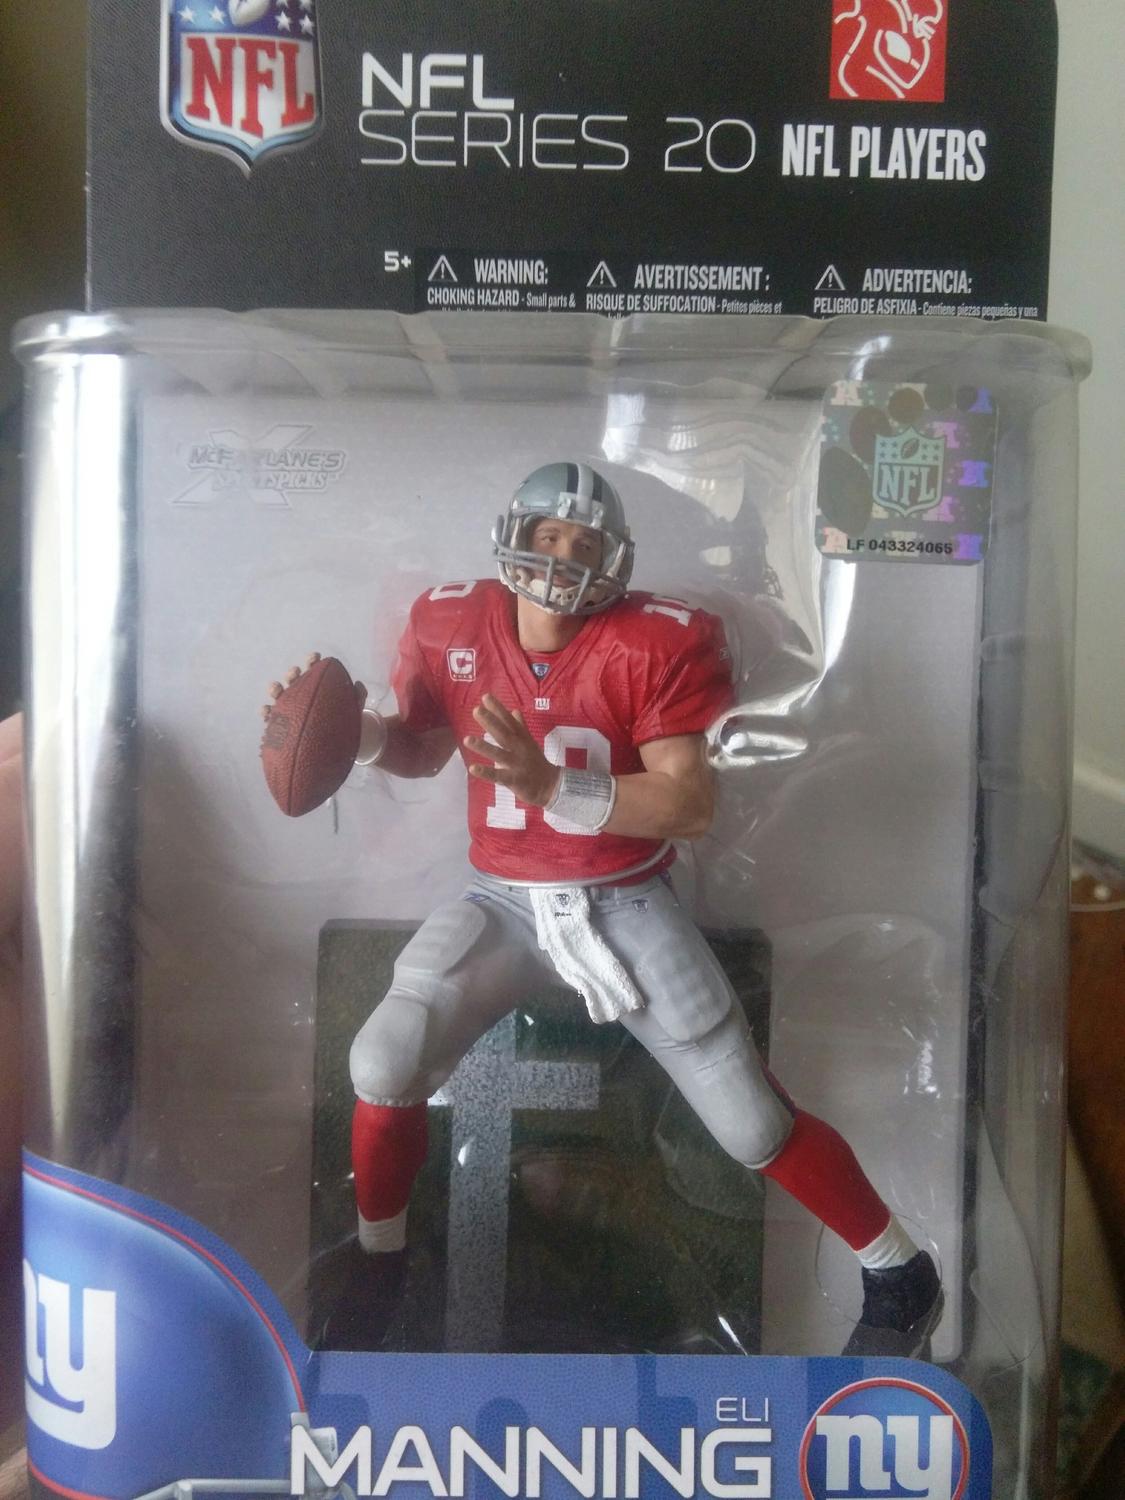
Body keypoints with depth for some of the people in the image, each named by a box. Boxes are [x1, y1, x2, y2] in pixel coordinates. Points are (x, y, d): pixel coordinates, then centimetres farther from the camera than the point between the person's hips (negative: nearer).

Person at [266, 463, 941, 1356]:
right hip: (504, 902, 3)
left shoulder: (656, 644, -16)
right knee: (385, 1066, -13)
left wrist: (551, 784, -34)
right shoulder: (452, 627, -5)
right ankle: (376, 1266, 19)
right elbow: (423, 748, 12)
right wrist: (358, 732, -10)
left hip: (625, 906, -2)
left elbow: (694, 807, -22)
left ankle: (900, 1274, 28)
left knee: (753, 1124, 1)